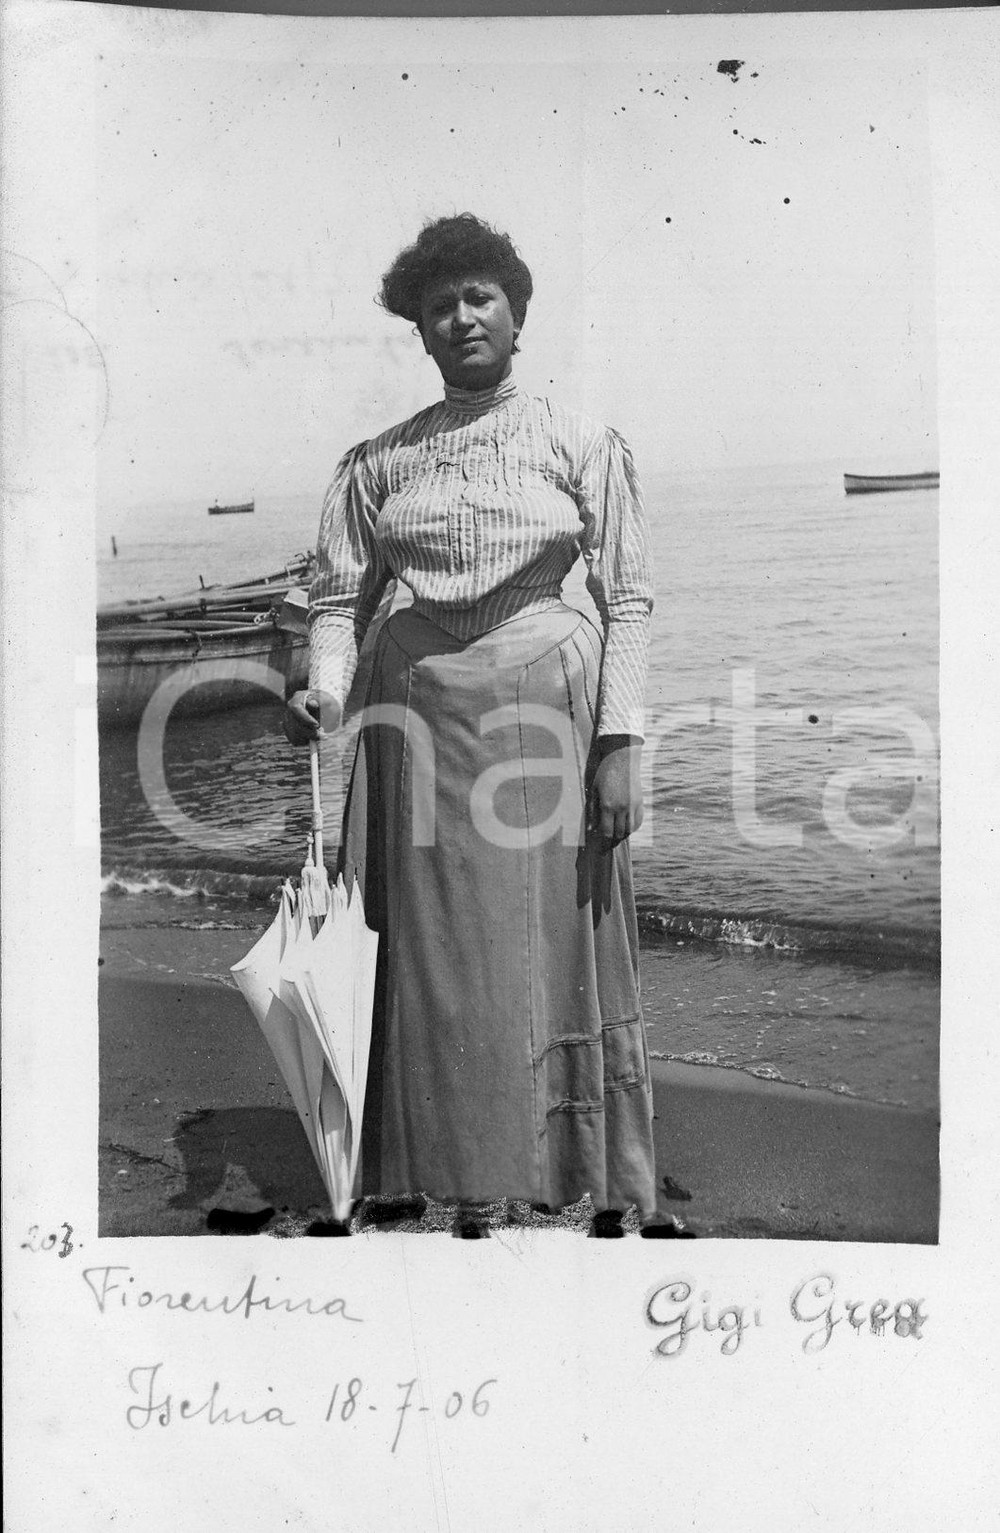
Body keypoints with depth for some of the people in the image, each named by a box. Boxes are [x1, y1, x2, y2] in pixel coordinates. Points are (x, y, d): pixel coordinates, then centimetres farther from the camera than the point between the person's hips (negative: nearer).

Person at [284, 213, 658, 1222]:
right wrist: (326, 690, -12)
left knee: (547, 957, 0)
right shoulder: (376, 462, 11)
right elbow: (341, 596, 8)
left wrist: (619, 742, -8)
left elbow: (628, 600, 1)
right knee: (429, 970, 4)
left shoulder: (582, 445, 5)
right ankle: (431, 1179, 17)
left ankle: (574, 1187, 14)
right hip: (420, 714, 2)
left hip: (546, 706, -2)